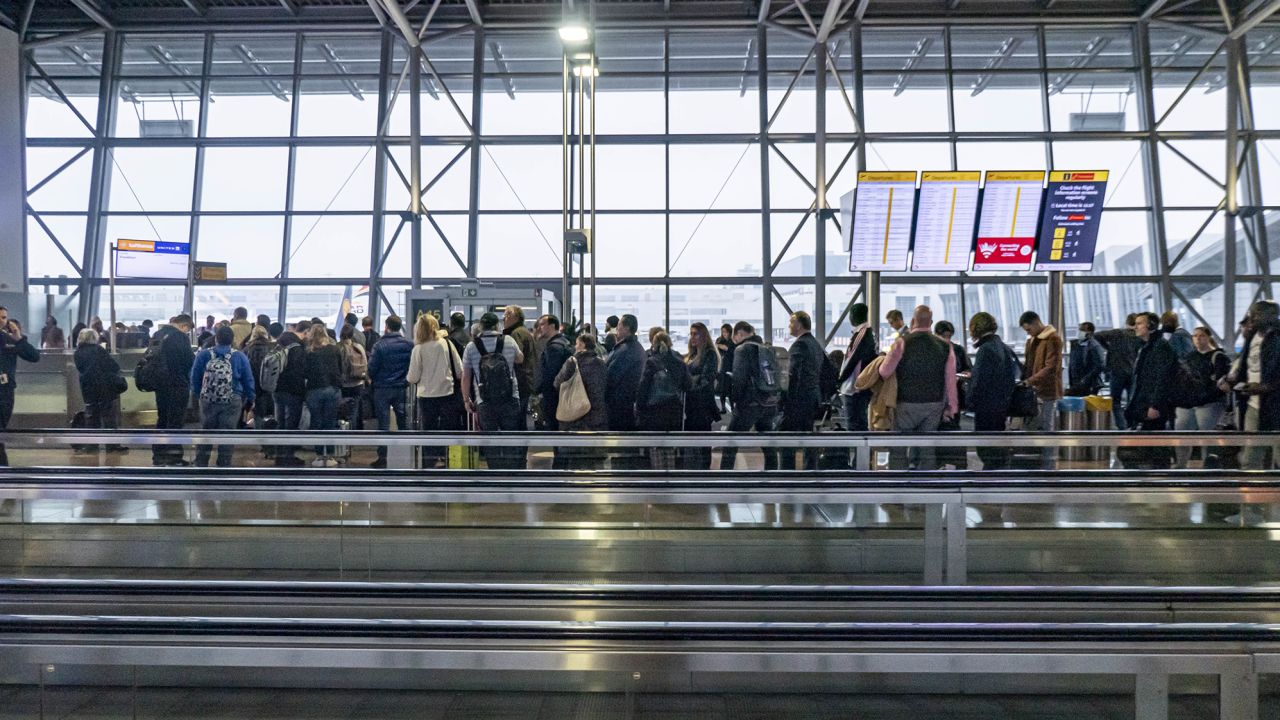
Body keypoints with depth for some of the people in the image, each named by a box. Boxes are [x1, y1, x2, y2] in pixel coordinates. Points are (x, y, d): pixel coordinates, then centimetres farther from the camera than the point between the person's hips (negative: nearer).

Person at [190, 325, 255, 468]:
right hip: (232, 402, -2)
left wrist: (199, 394, 20)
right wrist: (250, 400, 12)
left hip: (207, 401, 2)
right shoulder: (240, 357, -7)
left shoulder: (203, 355, -3)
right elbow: (248, 380, -1)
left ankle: (200, 465, 24)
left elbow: (194, 379, 3)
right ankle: (224, 466, 9)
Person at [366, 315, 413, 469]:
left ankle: (382, 457, 6)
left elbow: (372, 367, -10)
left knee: (383, 424, 3)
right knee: (404, 422, 13)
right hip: (402, 388, 3)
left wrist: (371, 378, 10)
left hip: (383, 388, -3)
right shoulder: (409, 344, -2)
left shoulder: (380, 345, -13)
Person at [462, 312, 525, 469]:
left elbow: (466, 377, 2)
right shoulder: (509, 341, -1)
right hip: (510, 400, 0)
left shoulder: (471, 347, -2)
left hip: (484, 403, 0)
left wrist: (466, 400, 13)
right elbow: (520, 359, 19)